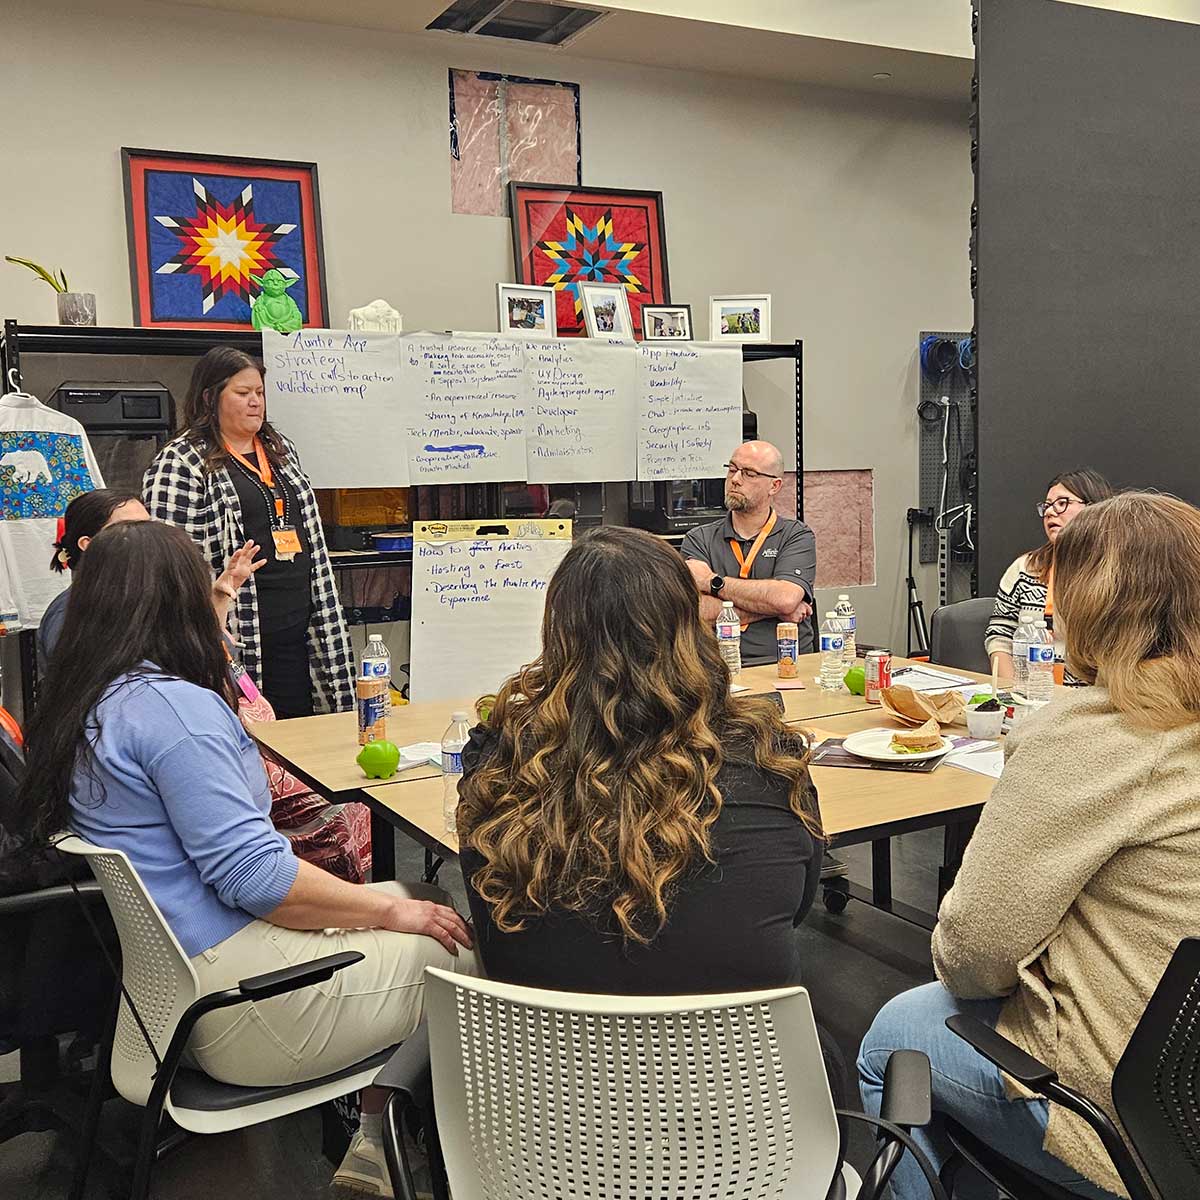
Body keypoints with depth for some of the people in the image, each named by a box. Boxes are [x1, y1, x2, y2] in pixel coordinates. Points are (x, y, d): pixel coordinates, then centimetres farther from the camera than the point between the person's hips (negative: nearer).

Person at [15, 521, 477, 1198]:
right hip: (239, 991, -11)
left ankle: (377, 1144, 18)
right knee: (471, 947, -4)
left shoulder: (84, 709, 10)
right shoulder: (172, 704, -21)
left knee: (412, 897, 15)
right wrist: (390, 910, -14)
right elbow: (251, 872, -24)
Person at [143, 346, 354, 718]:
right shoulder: (181, 462, -6)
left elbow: (312, 536, 20)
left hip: (296, 627, 7)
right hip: (237, 632, -6)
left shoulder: (280, 448, 16)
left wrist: (326, 613, 16)